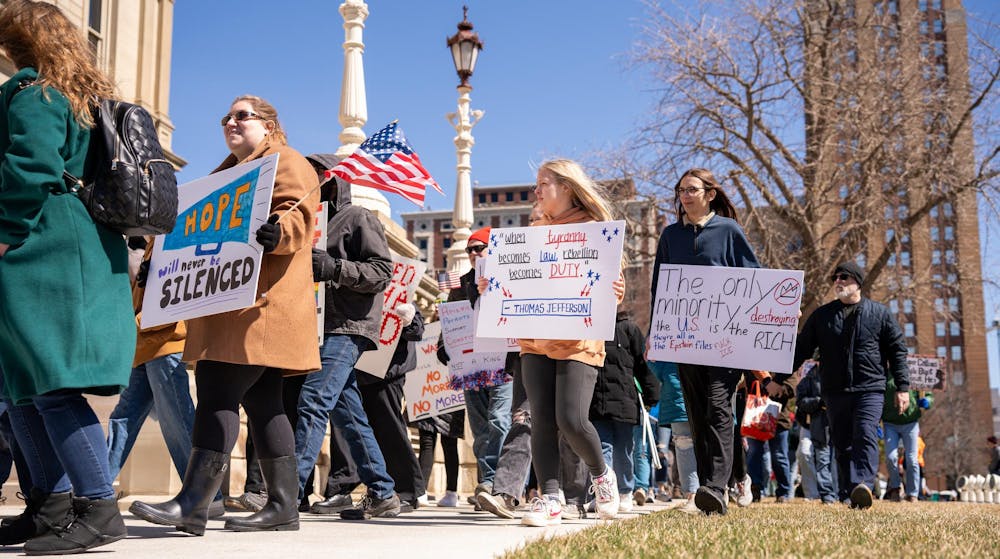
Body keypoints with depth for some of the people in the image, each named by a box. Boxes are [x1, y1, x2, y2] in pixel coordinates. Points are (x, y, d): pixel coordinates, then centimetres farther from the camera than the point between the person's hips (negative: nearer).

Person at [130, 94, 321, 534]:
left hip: (260, 305, -9)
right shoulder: (228, 172, 30)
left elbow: (298, 216, -15)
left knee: (218, 391, -17)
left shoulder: (287, 163, 2)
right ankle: (283, 505, 6)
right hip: (228, 307, 9)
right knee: (261, 402, 5)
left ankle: (192, 504, -20)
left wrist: (275, 232, -36)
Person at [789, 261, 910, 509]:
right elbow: (801, 349, 12)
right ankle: (849, 494, 10)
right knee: (842, 444, 5)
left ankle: (863, 485, -31)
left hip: (870, 389, -3)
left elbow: (897, 351, 8)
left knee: (865, 436, -19)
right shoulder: (821, 316, 12)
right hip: (834, 393, 3)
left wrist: (902, 388, 2)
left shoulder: (880, 313, 8)